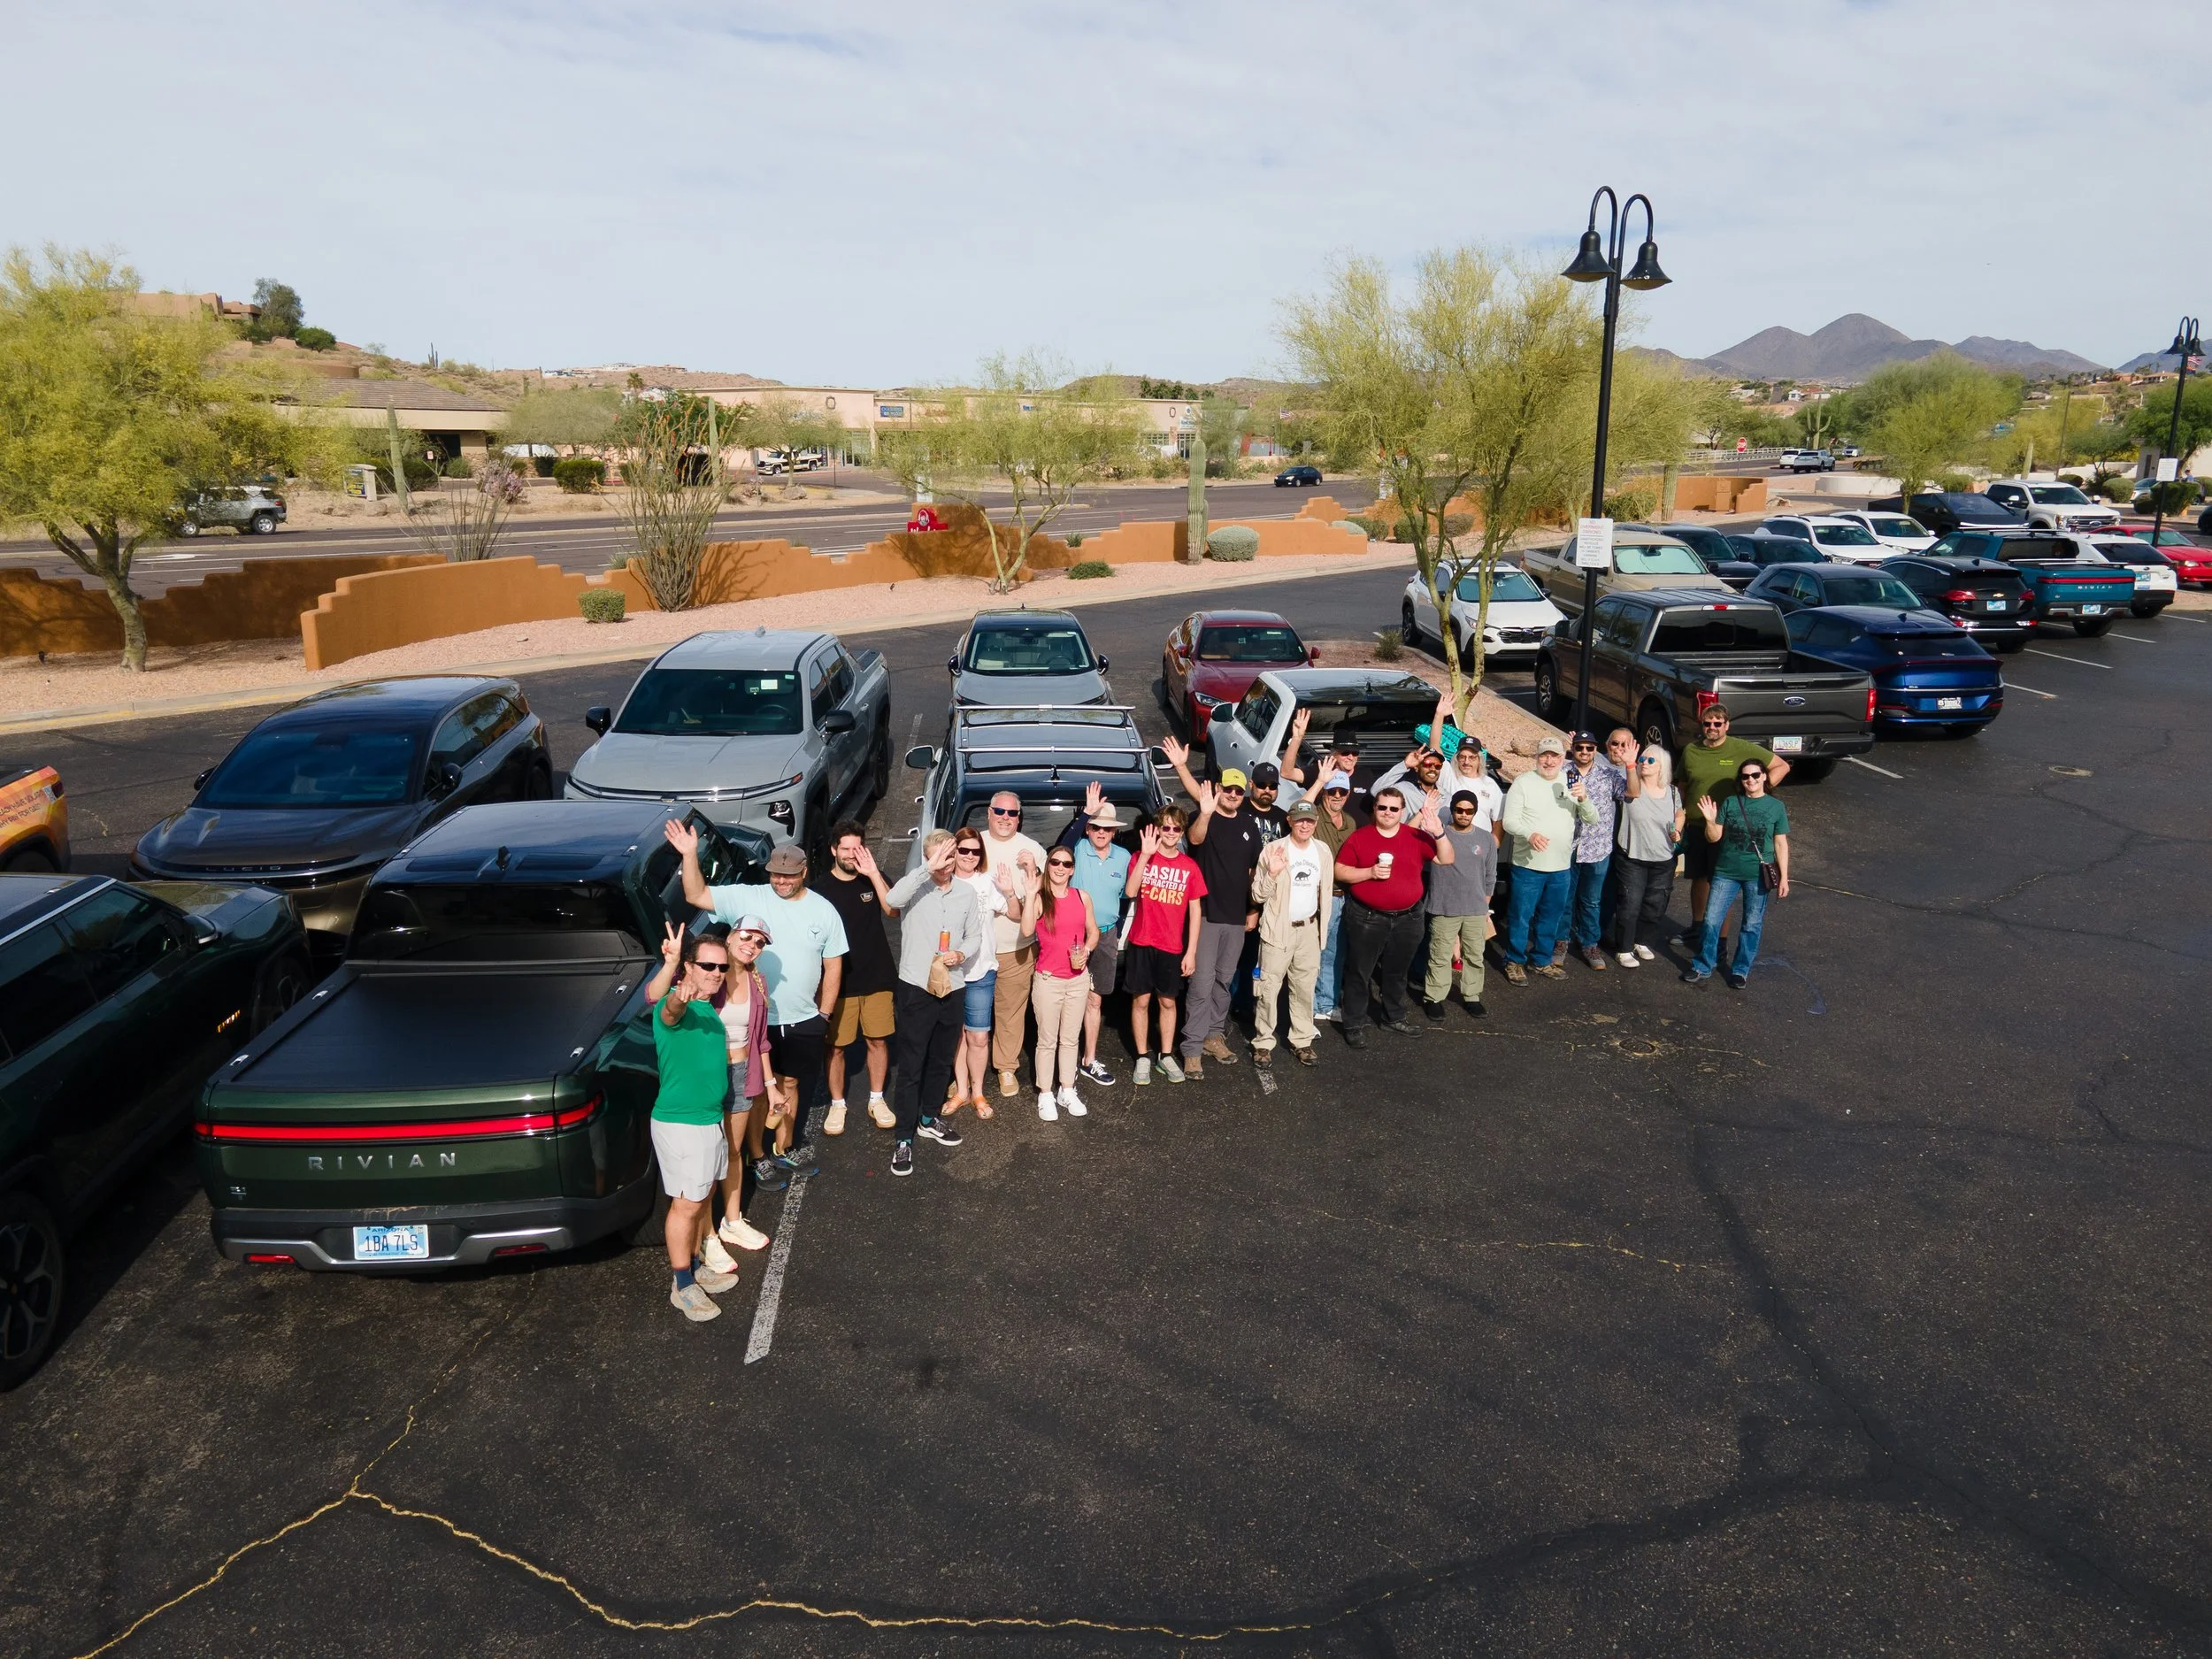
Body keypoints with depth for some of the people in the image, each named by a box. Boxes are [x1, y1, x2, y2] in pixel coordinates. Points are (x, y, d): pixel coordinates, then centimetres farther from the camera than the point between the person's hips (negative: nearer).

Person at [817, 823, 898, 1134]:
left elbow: (893, 910, -16)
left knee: (878, 1040, 11)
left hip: (877, 977, 2)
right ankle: (837, 1104, 22)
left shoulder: (873, 878, 0)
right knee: (835, 1046, 4)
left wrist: (873, 874, -25)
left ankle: (876, 1099, 27)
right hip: (839, 981, -2)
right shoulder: (822, 889, -6)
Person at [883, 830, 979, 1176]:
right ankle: (903, 1138, 7)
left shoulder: (967, 893, 4)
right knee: (911, 1066, 0)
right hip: (916, 988, -5)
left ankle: (928, 1119, 37)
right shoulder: (916, 885, -9)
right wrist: (927, 868, -39)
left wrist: (961, 954, -10)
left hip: (953, 988, 5)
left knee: (942, 1061, 18)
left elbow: (975, 936, 11)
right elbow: (894, 899, -32)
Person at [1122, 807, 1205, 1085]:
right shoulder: (1141, 857, -4)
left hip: (1172, 947, 2)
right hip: (1141, 943, -1)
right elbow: (1130, 891, -20)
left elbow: (1195, 910, 2)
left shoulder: (1189, 866, 0)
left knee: (1167, 1001, 12)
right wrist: (1146, 854, -26)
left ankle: (1166, 1056, 24)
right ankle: (1143, 1057, 17)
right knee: (1141, 1000, 6)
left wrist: (1191, 951, -2)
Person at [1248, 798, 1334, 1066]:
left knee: (1305, 989, 10)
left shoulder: (1323, 852, 5)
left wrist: (1322, 927, 11)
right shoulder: (1274, 850, -8)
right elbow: (1257, 896, -8)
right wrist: (1272, 874, -25)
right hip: (1278, 930, -4)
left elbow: (1326, 892, 14)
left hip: (1309, 929, 4)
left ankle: (1302, 1040, 20)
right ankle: (1263, 1042, 6)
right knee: (1268, 989, -3)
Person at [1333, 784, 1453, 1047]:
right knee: (1359, 973, 3)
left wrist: (1439, 834, -17)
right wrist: (1370, 872, -19)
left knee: (1397, 973, 18)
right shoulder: (1359, 837, -5)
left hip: (1406, 919, 3)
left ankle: (1394, 1018, 35)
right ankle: (1354, 1025, 14)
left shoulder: (1416, 837, 1)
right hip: (1366, 918, -3)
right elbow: (1340, 871, -5)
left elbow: (1446, 860, -2)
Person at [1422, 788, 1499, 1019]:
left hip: (1476, 910, 3)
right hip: (1444, 909, -3)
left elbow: (1490, 876, 10)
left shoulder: (1486, 838, 3)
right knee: (1440, 957, 5)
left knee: (1474, 956, 13)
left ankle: (1472, 996, 27)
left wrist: (1486, 907, 12)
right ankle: (1433, 998, 16)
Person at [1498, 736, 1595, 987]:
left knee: (1551, 918, 16)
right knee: (1521, 917, 0)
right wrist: (1529, 834, -28)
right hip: (1528, 865, -4)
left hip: (1561, 867, 5)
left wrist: (1583, 799, -16)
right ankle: (1515, 962, 14)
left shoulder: (1571, 784, 7)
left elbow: (1591, 819, 5)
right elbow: (1508, 821, -9)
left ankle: (1542, 960, 30)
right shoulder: (1523, 782, -6)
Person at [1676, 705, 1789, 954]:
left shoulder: (1742, 749, -6)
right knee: (1699, 878, 18)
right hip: (1695, 827, 4)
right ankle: (1696, 929, 36)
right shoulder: (1691, 751, 4)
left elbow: (1782, 767, -1)